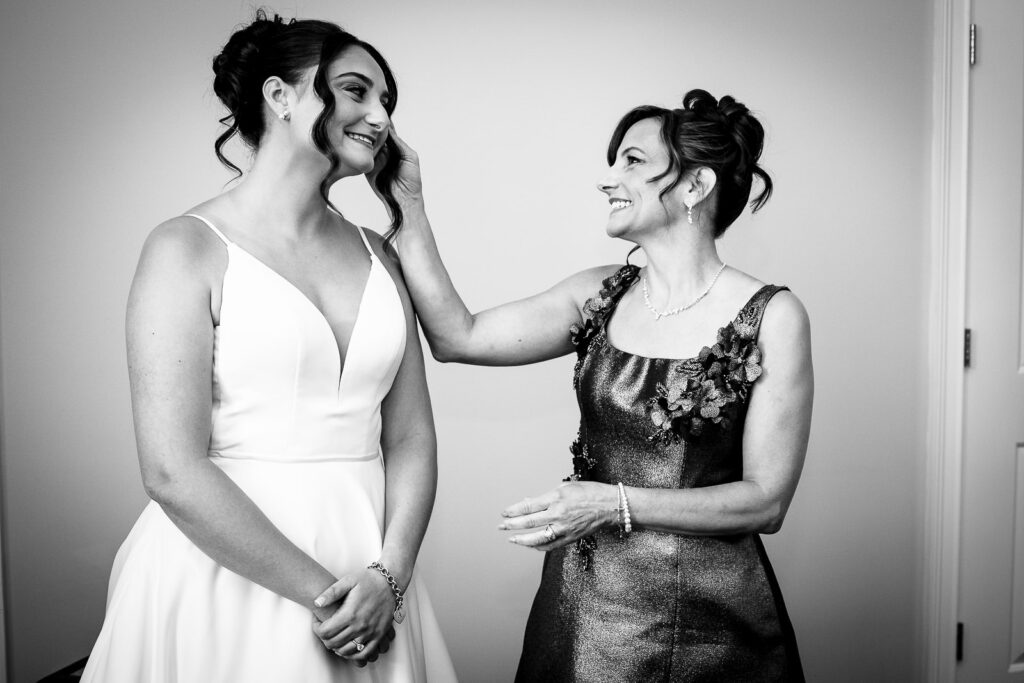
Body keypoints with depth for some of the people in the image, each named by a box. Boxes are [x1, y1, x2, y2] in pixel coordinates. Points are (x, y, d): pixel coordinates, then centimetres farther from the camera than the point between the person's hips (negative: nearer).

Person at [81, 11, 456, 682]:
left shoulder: (376, 256, 6)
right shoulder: (191, 248, -9)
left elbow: (411, 439, 3)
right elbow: (173, 472, -15)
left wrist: (387, 578, -9)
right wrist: (321, 593, -14)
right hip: (229, 572, -4)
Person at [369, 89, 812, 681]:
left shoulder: (771, 316, -11)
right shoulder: (601, 295, 1)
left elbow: (766, 500, -11)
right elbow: (457, 336, -7)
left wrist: (615, 503, -20)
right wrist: (408, 199, -8)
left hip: (702, 617, -3)